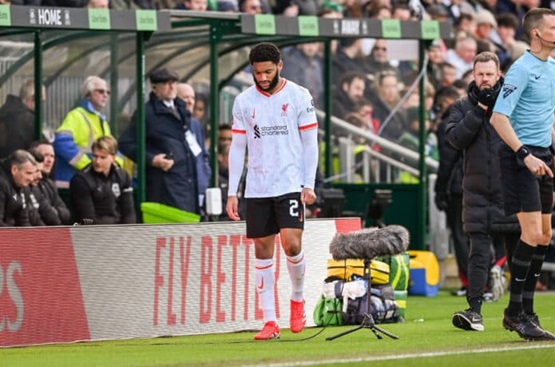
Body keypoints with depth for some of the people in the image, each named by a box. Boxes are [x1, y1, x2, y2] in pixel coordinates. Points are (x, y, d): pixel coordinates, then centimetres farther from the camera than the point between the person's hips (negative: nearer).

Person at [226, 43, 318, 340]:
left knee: (291, 244, -15)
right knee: (262, 250, 2)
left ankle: (298, 298, 13)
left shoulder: (299, 96, -1)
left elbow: (310, 143, 1)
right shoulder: (244, 101, 6)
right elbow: (237, 148, 8)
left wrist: (309, 184, -7)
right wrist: (231, 192, 3)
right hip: (256, 189, 3)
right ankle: (269, 321, 6)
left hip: (290, 185, -3)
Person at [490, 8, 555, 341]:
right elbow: (499, 117, -18)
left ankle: (526, 311, 16)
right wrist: (525, 155, -23)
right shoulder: (522, 69, -13)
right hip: (521, 155, -9)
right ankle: (516, 312, -6)